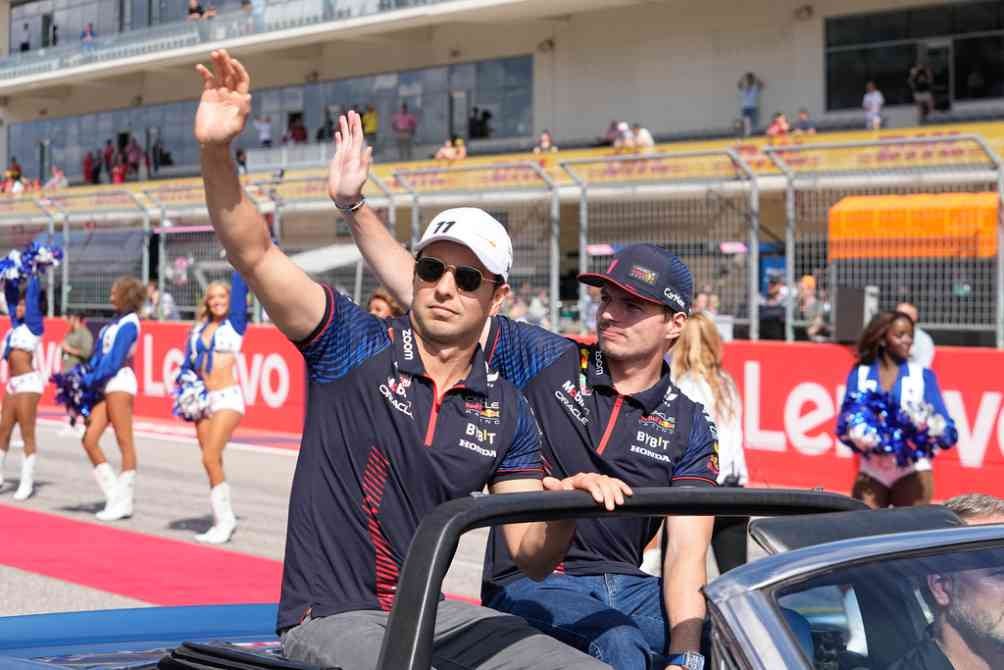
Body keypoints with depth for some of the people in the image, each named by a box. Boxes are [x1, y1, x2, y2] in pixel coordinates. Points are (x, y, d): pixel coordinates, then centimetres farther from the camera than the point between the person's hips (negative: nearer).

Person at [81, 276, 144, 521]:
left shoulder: (128, 323, -7)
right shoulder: (115, 322, 17)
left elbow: (114, 360, -14)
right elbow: (100, 355, 16)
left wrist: (89, 379, -13)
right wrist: (85, 376, 5)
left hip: (120, 382, -8)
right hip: (105, 385, 8)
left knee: (124, 443, -3)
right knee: (89, 440, 3)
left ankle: (124, 502, 1)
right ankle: (115, 496, 9)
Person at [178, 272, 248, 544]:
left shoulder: (235, 323, 1)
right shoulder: (198, 329, 12)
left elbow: (240, 288, -4)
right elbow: (188, 363, 11)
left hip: (227, 397, -5)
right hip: (202, 399, 5)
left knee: (210, 458, -16)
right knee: (213, 462, 6)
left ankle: (224, 521, -9)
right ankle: (224, 519, 15)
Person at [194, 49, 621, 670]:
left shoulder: (508, 412, 5)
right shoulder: (356, 345, -6)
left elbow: (528, 555, 6)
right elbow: (254, 252, -17)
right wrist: (217, 151, -33)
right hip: (332, 619, -5)